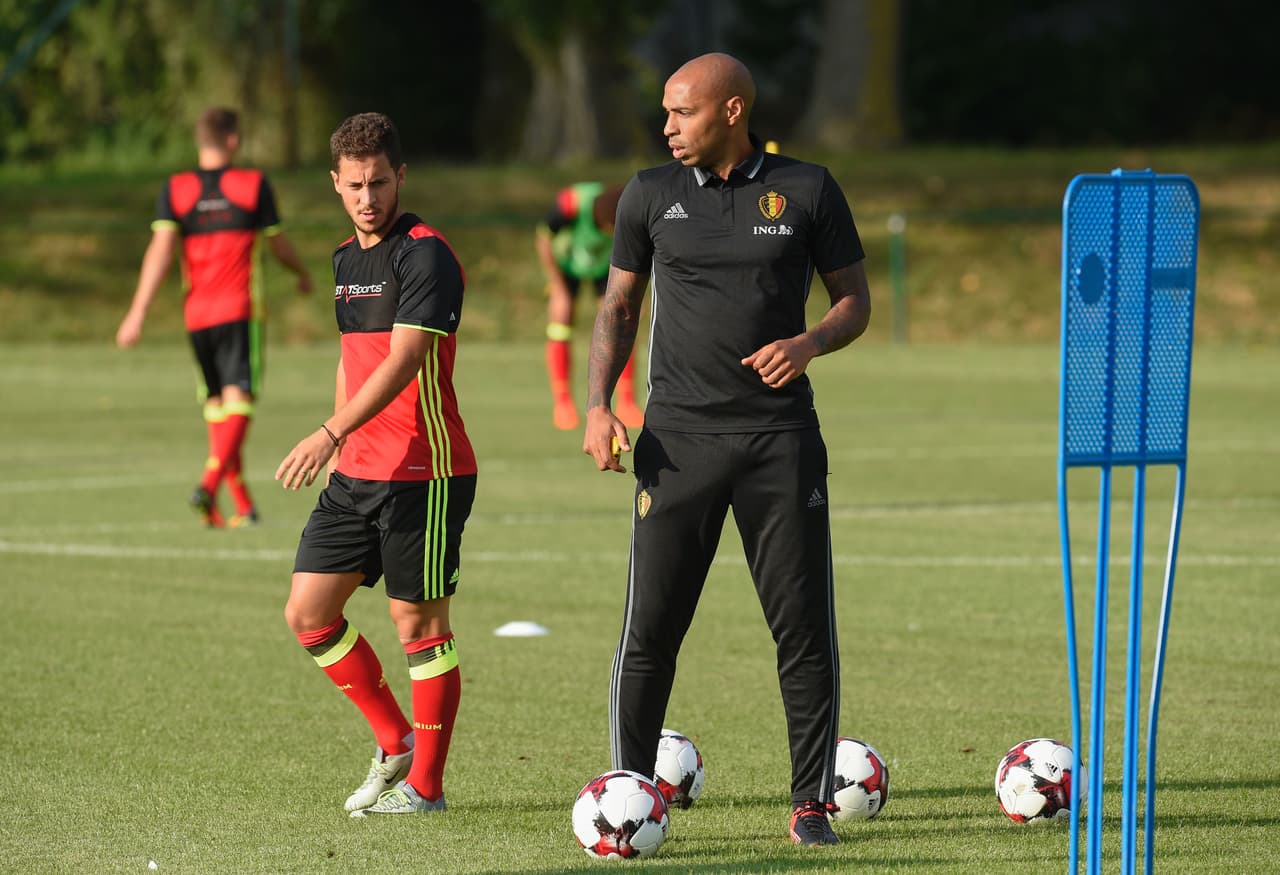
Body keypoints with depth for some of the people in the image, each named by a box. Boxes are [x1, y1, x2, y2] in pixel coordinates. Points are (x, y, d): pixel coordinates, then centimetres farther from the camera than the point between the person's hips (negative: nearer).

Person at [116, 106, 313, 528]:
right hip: (240, 311, -3)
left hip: (196, 315, 3)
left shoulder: (175, 190, 3)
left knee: (216, 404, 13)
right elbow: (278, 245, 8)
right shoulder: (253, 185, -1)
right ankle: (209, 484, -33)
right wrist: (303, 273, 29)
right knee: (238, 402, -10)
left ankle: (243, 505, 18)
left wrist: (138, 312, -12)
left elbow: (160, 250, -8)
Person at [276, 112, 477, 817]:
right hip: (354, 471, 8)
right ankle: (395, 741, 20)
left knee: (419, 624, -1)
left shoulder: (426, 255, -13)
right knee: (307, 613, 6)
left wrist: (332, 433, -35)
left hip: (423, 474, -8)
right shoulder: (346, 259, 14)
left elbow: (402, 360, -25)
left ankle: (425, 783, 8)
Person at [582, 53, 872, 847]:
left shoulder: (806, 190, 2)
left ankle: (812, 802, 9)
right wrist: (598, 404, -1)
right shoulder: (651, 194, 6)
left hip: (781, 435, -1)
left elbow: (856, 299, 7)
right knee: (650, 627, -3)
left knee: (804, 625, -1)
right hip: (679, 437, 1)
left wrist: (810, 343, -14)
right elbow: (619, 305, 12)